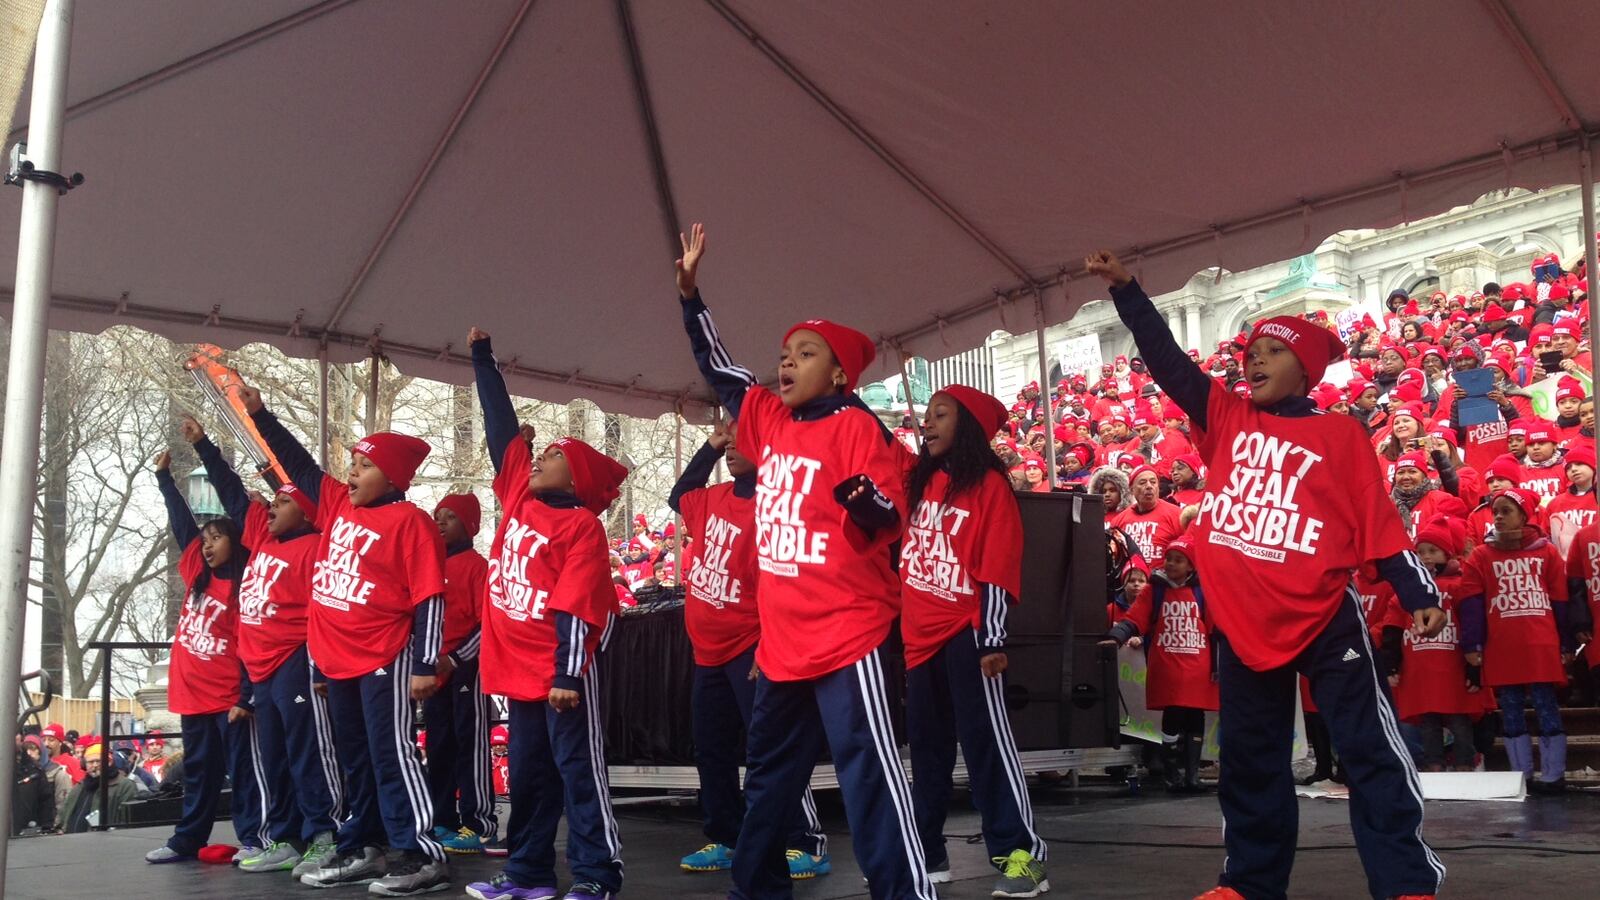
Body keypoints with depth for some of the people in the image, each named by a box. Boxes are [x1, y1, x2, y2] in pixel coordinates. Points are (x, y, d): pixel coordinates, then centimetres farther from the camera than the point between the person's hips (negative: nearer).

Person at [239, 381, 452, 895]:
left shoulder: (410, 522, -11)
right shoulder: (337, 504, 10)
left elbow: (429, 599, -14)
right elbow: (298, 463, 22)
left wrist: (426, 665, -18)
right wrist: (259, 414, 17)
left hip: (385, 660, -8)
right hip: (335, 659, 8)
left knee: (391, 755, -7)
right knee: (355, 758, 15)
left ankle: (421, 856, -2)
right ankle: (361, 849, 25)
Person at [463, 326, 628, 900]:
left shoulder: (582, 525, -10)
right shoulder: (518, 494, 8)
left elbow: (575, 606, -17)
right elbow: (500, 424, 15)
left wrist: (566, 673, -23)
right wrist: (482, 358, 20)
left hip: (561, 669, -7)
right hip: (517, 664, 7)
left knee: (579, 769, -2)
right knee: (528, 773, 14)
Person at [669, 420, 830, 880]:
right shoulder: (715, 498, 7)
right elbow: (678, 496, 28)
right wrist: (709, 447, 15)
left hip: (750, 650, -9)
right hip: (709, 651, 9)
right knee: (712, 750, 13)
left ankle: (807, 844, -1)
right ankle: (727, 840, 24)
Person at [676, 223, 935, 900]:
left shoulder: (856, 426, -10)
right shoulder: (768, 419, 10)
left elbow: (890, 517, -15)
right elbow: (716, 367, 22)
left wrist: (863, 501, -37)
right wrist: (690, 292, 18)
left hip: (846, 630, -8)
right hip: (782, 635, 8)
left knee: (868, 765, -8)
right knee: (769, 769, 18)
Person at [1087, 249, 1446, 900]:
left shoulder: (1338, 435, 1)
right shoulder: (1226, 420, 8)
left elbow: (1379, 523, -1)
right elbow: (1166, 360, 6)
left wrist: (1419, 596, -8)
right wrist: (1124, 289, 0)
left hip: (1325, 619, -4)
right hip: (1243, 622, 4)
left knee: (1371, 750, 0)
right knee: (1249, 758, 13)